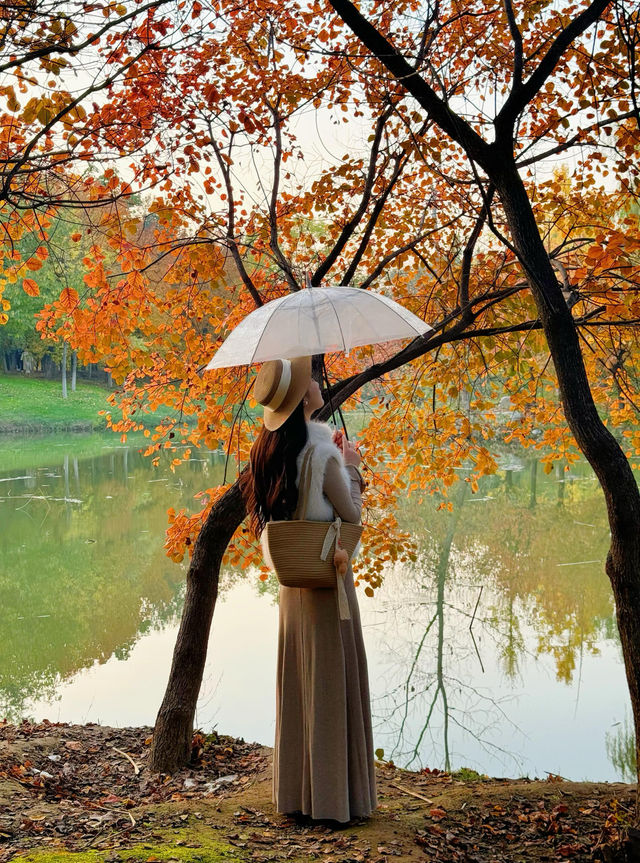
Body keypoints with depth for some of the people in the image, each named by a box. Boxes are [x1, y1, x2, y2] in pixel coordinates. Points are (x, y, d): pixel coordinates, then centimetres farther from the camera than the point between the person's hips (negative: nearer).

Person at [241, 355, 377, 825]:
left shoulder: (270, 450, 3)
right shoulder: (322, 454, -20)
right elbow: (352, 516, -12)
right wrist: (352, 466, 0)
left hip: (291, 579, 7)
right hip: (328, 578, -7)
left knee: (296, 681, 16)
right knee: (332, 682, 4)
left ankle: (295, 791, 27)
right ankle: (333, 795, 13)